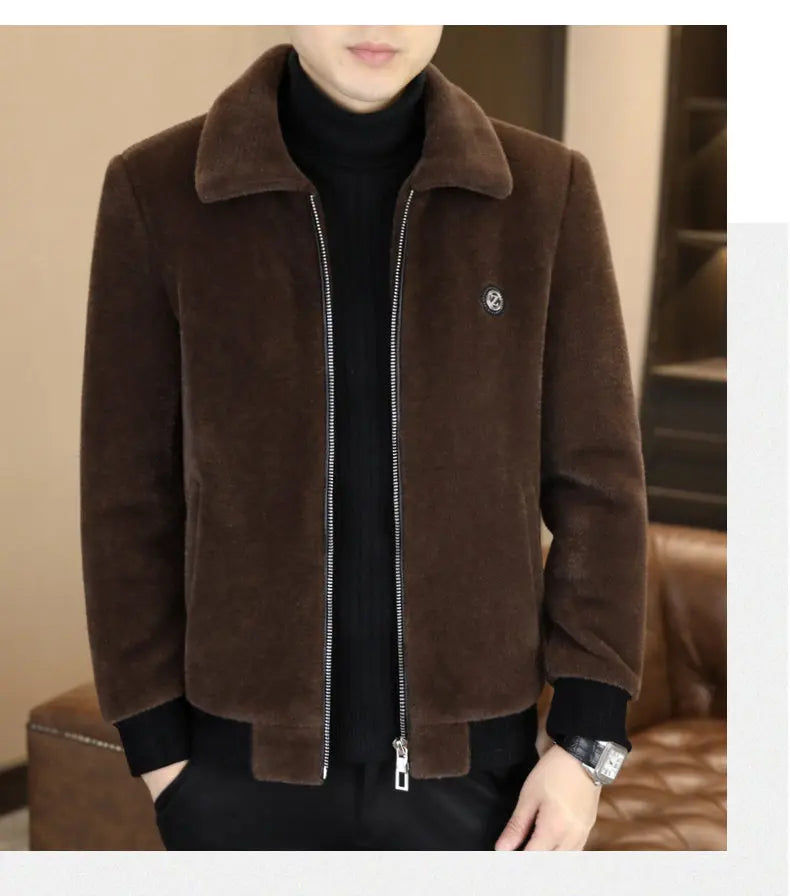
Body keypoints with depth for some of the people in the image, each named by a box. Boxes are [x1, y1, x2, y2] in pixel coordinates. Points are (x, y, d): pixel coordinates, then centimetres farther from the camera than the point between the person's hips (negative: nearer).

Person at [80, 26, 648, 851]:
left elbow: (595, 477, -1)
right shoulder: (156, 191, -7)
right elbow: (127, 493, -3)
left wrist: (586, 737, -4)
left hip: (467, 750, 1)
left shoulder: (545, 189, -5)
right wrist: (156, 743, -2)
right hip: (248, 754, 0)